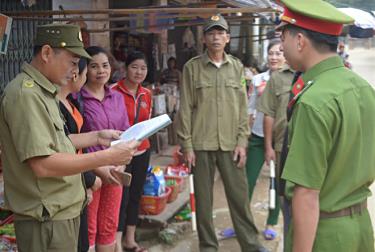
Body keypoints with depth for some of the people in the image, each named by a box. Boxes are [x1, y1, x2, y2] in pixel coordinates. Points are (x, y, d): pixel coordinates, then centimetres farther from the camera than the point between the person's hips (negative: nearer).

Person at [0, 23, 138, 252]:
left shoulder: (43, 91, 13)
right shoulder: (25, 94, -19)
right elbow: (42, 165, -26)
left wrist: (96, 137, 12)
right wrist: (107, 157, -24)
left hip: (63, 213, 10)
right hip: (47, 221, -10)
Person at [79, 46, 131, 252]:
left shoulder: (117, 98, 8)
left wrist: (121, 164, -3)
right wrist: (98, 168, -17)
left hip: (114, 172, 5)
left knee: (109, 227, 14)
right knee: (88, 229, 3)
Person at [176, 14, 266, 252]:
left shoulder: (237, 67, 7)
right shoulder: (192, 67, 0)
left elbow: (243, 107, 6)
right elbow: (185, 108, -1)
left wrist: (242, 141, -1)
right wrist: (187, 145, -5)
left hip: (231, 144, 1)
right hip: (201, 144, -1)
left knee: (239, 195, 6)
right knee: (203, 198, 7)